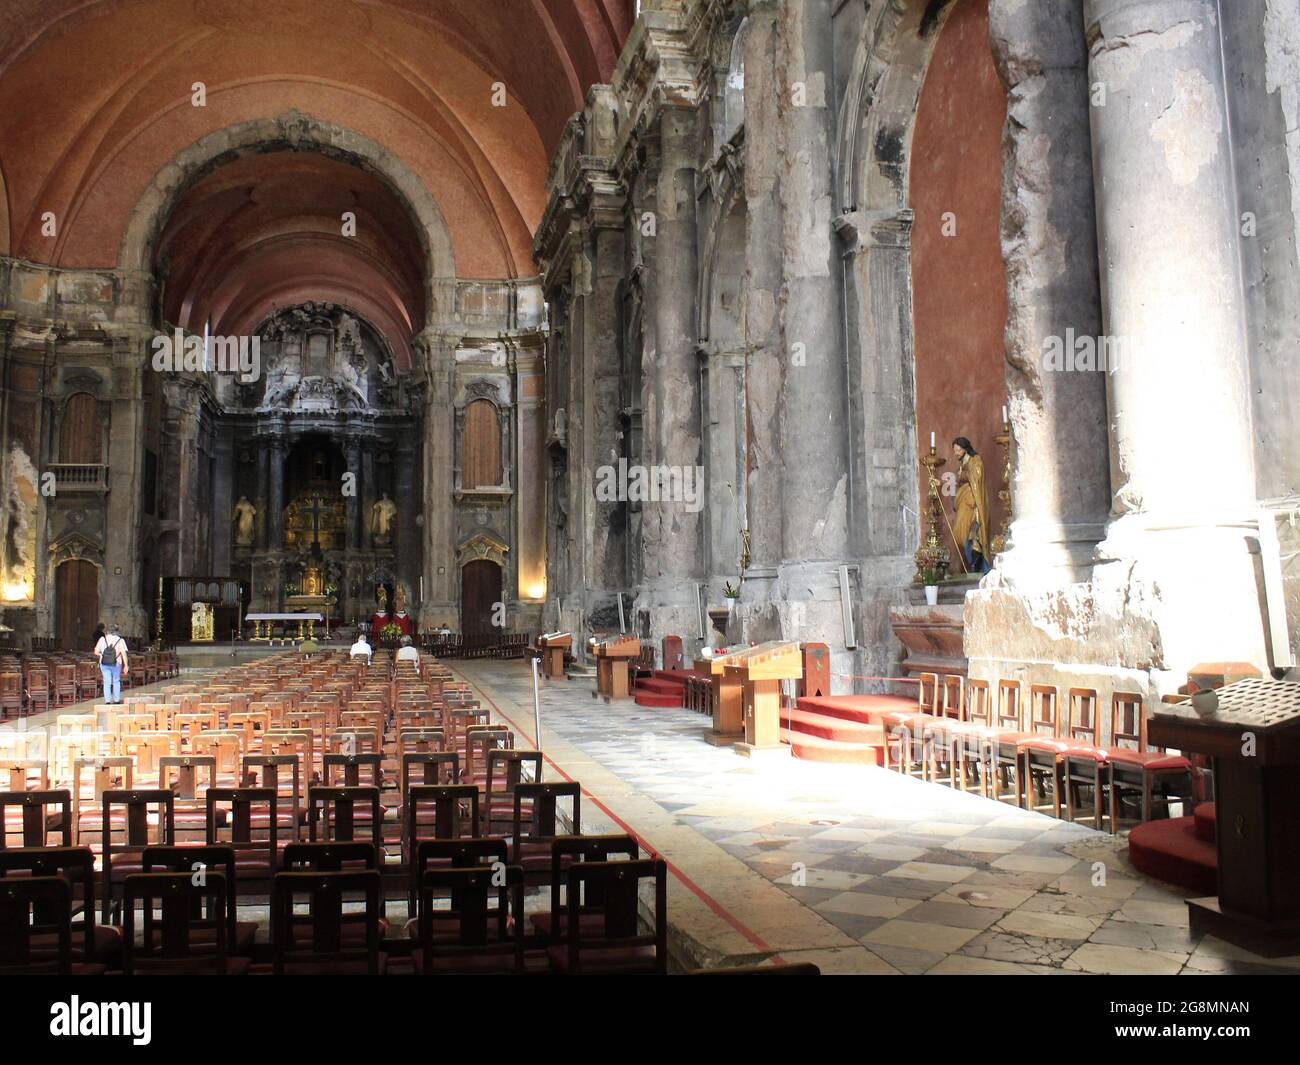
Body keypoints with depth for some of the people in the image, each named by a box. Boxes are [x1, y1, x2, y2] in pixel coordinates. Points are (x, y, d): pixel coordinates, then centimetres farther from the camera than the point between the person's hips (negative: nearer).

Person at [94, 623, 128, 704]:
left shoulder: (102, 639, -3)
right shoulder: (120, 640, -7)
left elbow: (96, 652, -5)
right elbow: (124, 653, -14)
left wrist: (101, 655, 16)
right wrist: (125, 665, -10)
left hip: (104, 664, 1)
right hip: (116, 664, -1)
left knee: (107, 682, 6)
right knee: (116, 681, 15)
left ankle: (108, 700, 1)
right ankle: (116, 700, 16)